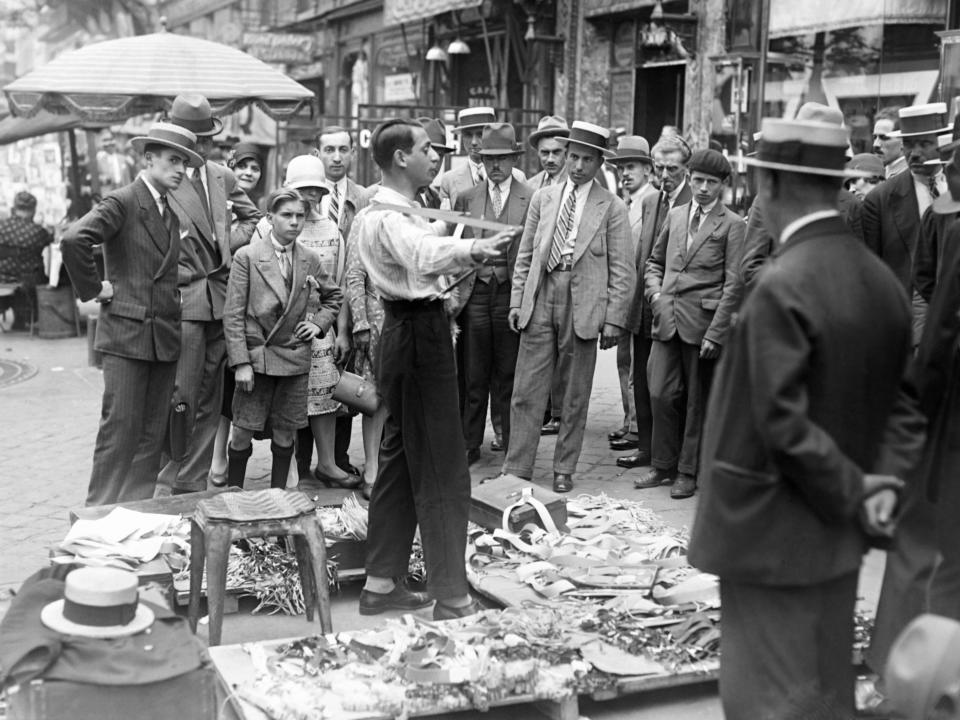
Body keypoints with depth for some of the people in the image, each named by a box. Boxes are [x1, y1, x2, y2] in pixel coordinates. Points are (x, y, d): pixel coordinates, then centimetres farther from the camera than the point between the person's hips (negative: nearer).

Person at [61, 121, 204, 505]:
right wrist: (94, 287, -15)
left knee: (153, 432, 9)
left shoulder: (171, 214, 16)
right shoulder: (121, 203, -9)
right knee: (120, 428, -6)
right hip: (127, 333, -7)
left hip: (165, 338, 7)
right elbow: (73, 239, -24)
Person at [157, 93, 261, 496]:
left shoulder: (223, 177, 11)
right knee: (180, 398, -9)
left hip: (221, 300, 7)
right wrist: (178, 281, -11)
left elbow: (252, 217, 25)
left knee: (209, 402, 10)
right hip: (182, 301, -7)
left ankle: (194, 484, 19)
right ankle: (166, 484, 3)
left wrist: (231, 245, 9)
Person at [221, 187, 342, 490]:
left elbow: (333, 296, 23)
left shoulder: (310, 260, 6)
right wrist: (241, 362, -13)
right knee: (243, 431, -1)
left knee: (285, 432, 7)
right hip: (256, 355, -3)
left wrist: (319, 323, 5)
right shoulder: (247, 257, -5)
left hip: (296, 358, 3)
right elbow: (233, 314, -6)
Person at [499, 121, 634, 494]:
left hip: (584, 307, -2)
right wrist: (516, 301, 4)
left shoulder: (612, 208, 1)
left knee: (575, 395, 8)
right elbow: (524, 255, 12)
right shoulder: (542, 198, 11)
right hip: (540, 300, 2)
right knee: (526, 391, 1)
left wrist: (614, 319, -7)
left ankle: (564, 470, 20)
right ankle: (516, 470, 8)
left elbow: (622, 270, -1)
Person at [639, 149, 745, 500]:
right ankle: (663, 466, 17)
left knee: (698, 401, 5)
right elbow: (654, 262, 23)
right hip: (667, 320, 4)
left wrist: (716, 333, -13)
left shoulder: (732, 224, -3)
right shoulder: (675, 215, 14)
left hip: (703, 322, -4)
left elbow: (733, 285, -7)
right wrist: (655, 293, 3)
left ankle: (688, 472, 15)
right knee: (661, 394, 2)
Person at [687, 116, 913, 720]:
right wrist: (882, 483, 0)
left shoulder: (782, 286, -21)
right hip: (837, 535, 8)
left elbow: (782, 423, -23)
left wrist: (854, 492, -13)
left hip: (774, 534, -8)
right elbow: (900, 402, 8)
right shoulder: (884, 281, 4)